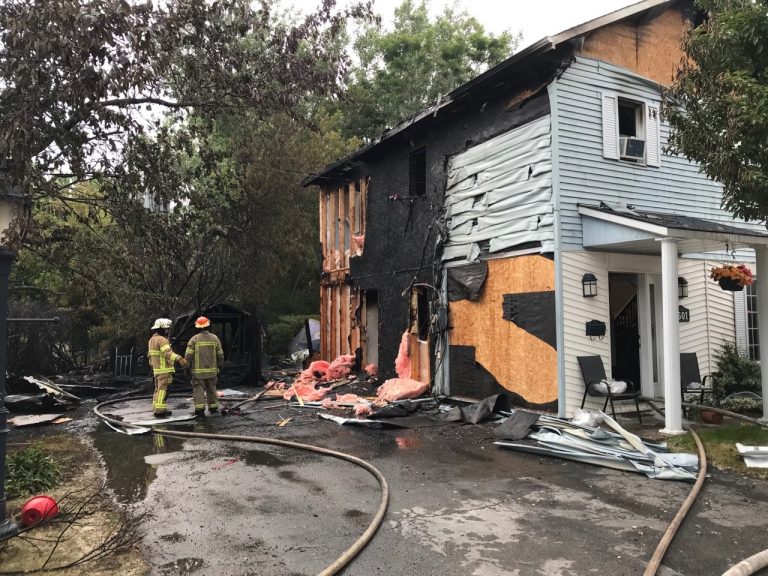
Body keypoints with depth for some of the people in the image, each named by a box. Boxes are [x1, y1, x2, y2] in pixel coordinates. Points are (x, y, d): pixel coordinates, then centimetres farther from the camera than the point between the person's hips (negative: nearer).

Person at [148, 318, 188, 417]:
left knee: (159, 389, 16)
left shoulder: (152, 339, 14)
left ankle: (156, 408, 21)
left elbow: (151, 355, 21)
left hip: (156, 369, 10)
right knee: (163, 390, -7)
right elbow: (168, 353, -30)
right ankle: (160, 410, -7)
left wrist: (152, 365, 29)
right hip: (164, 369, -10)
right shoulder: (162, 340, -17)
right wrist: (179, 359, -39)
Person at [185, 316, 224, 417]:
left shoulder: (194, 339, -8)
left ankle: (200, 409, -10)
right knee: (212, 389, 15)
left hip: (198, 371, -3)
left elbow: (188, 356, -10)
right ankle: (213, 408, 21)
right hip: (212, 370, 3)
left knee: (198, 389, 0)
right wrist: (219, 365, 18)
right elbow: (220, 355, 3)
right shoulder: (215, 338, 0)